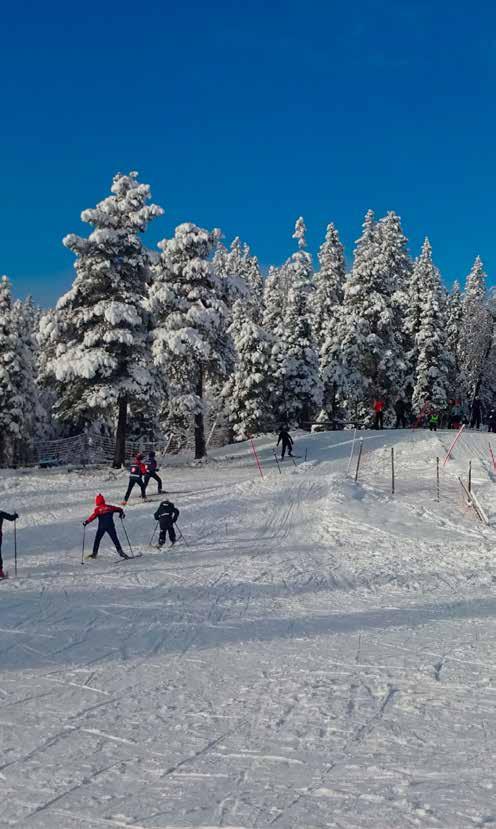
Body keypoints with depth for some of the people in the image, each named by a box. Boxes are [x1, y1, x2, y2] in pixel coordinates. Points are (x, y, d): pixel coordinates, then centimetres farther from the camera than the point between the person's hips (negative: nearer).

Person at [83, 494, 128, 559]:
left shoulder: (97, 509, -2)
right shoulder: (110, 507, 7)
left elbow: (93, 516, -15)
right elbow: (119, 509, 11)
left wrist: (86, 522, -11)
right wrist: (121, 513, 30)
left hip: (101, 527, -2)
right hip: (110, 526, 2)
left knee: (97, 540, 12)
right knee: (115, 539, 6)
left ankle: (94, 553, 13)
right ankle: (120, 551, -1)